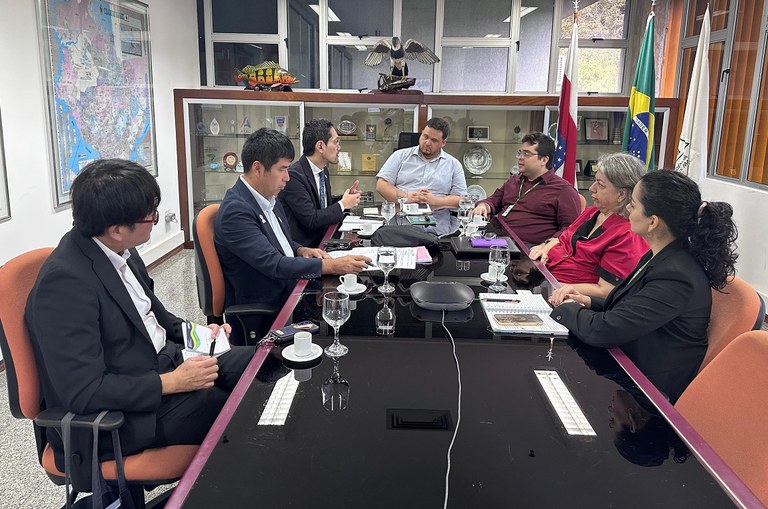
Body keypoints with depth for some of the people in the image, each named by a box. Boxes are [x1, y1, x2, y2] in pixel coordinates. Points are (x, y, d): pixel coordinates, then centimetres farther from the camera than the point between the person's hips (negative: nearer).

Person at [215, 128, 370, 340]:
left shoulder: (269, 198, 7)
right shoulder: (235, 210, -20)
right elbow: (273, 265, -26)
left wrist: (300, 250, 1)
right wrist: (331, 265, -26)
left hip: (289, 291, 8)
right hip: (263, 312, -8)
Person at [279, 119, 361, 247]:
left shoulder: (323, 171, 8)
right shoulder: (294, 176, -19)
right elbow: (311, 220, -21)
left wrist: (347, 197, 2)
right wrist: (343, 204, -10)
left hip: (322, 239, 8)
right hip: (303, 246, -8)